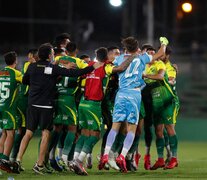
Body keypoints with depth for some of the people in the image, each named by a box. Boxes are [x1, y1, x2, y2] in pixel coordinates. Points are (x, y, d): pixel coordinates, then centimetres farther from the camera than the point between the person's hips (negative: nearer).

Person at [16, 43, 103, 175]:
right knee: (45, 134, 1)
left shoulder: (32, 67, 5)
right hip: (46, 105, -4)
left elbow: (24, 81, 19)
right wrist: (92, 68, -4)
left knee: (28, 133, 9)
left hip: (32, 104, 4)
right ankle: (39, 164, -2)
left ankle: (18, 160, 0)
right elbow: (73, 73, -10)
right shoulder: (53, 68, -7)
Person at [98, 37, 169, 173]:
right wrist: (164, 43, 37)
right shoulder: (141, 58, 8)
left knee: (115, 126, 2)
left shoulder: (119, 59, 14)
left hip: (121, 93, 3)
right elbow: (160, 54, 18)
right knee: (132, 128, -1)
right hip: (134, 93, -3)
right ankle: (122, 156, -15)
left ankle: (105, 155, -9)